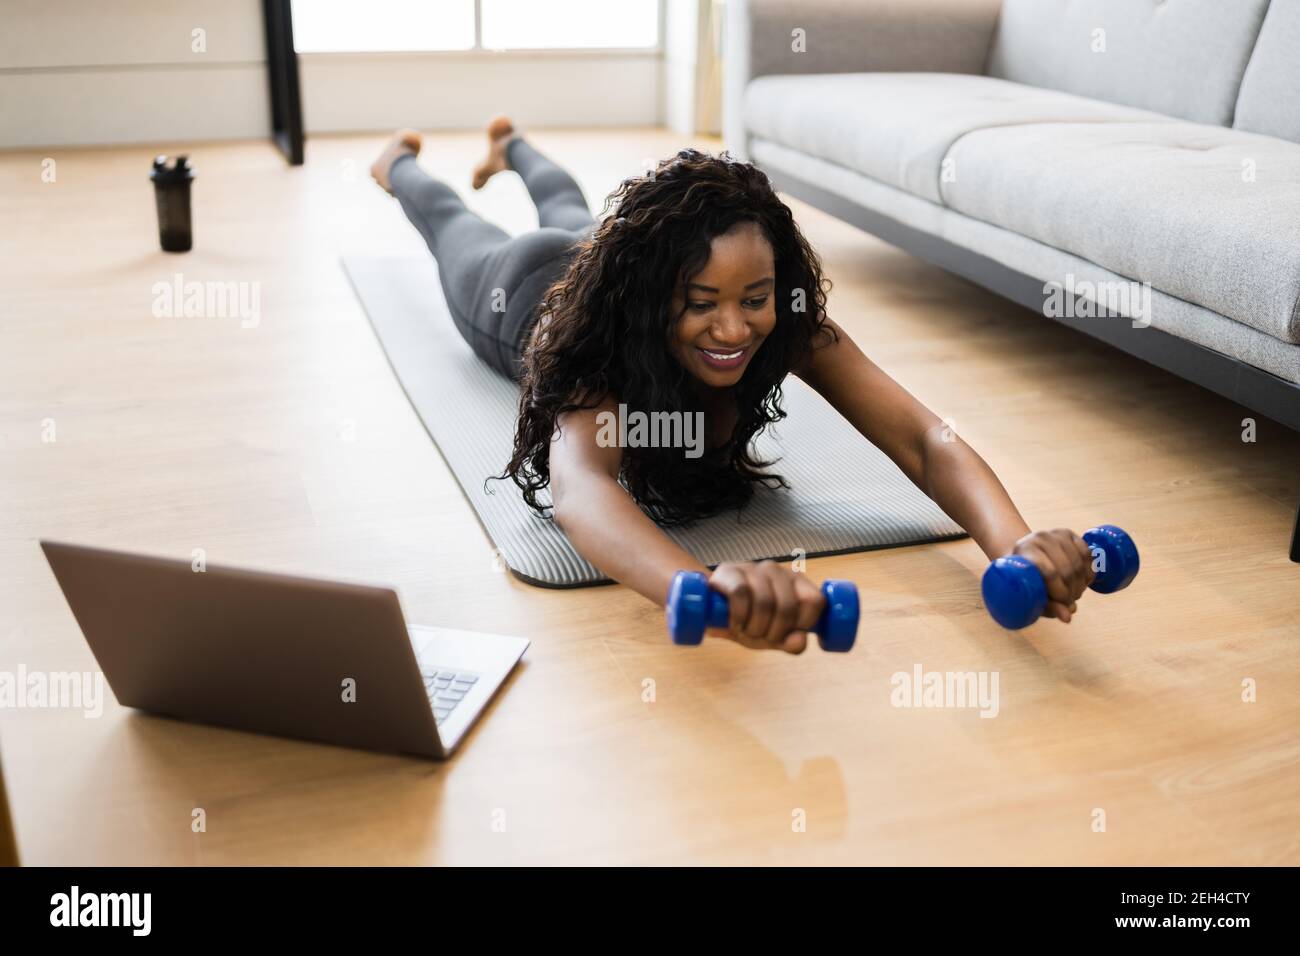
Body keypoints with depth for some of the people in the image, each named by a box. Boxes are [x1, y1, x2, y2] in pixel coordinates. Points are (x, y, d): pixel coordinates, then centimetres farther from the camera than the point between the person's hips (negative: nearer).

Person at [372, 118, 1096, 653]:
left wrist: (1015, 544, -76)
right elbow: (579, 488, -76)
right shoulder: (599, 341, -55)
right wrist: (703, 588, -97)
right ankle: (400, 162, 63)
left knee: (569, 212, 38)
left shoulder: (794, 327, -46)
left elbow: (924, 439, -55)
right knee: (454, 225, 32)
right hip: (521, 292, -3)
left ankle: (512, 148, 69)